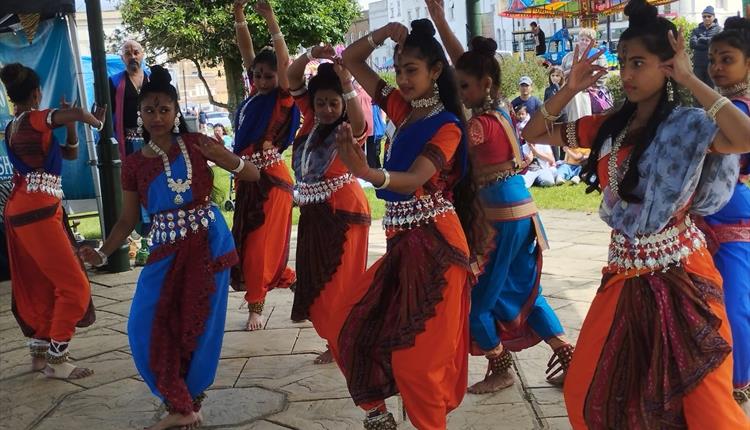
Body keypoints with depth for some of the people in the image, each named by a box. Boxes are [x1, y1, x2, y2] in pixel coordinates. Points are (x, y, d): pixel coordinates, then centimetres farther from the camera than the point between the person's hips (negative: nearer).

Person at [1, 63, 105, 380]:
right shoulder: (32, 119, -9)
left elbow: (70, 154, 19)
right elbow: (76, 113, -28)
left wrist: (70, 125, 6)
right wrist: (94, 121, -8)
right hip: (37, 212, -10)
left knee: (40, 286, 16)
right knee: (74, 285, -6)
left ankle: (40, 351, 23)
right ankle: (56, 360, -2)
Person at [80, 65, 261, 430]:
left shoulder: (195, 143, -3)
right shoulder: (134, 163, 3)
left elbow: (253, 175, -1)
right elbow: (128, 219, 6)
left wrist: (225, 159, -20)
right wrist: (103, 253, -8)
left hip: (208, 243, -2)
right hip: (166, 250, 3)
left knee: (199, 325, 4)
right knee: (146, 327, -4)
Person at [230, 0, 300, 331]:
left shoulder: (282, 98, -7)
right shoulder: (255, 94, 8)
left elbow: (284, 61, -22)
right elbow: (246, 53, 7)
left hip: (270, 177, -7)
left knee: (262, 241, -2)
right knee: (246, 239, 12)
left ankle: (255, 307, 9)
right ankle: (285, 279, 31)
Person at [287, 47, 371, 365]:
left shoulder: (349, 130, -9)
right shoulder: (312, 120, 6)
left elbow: (359, 122, -34)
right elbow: (292, 78, 3)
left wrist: (347, 84, -45)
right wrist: (311, 55, -15)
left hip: (343, 211, -7)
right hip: (311, 211, 7)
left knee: (340, 282, -3)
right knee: (316, 281, 11)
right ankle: (336, 343, 24)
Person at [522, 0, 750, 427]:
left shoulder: (689, 125, -12)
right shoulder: (609, 127, 6)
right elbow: (533, 134, 11)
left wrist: (691, 80, -24)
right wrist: (570, 90, -3)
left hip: (679, 275, -6)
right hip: (625, 276, 6)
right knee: (586, 392, 13)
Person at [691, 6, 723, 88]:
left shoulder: (718, 29, 5)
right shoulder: (696, 30, 11)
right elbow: (692, 44, -6)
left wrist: (701, 39, -7)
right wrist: (708, 44, -12)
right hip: (698, 65, 2)